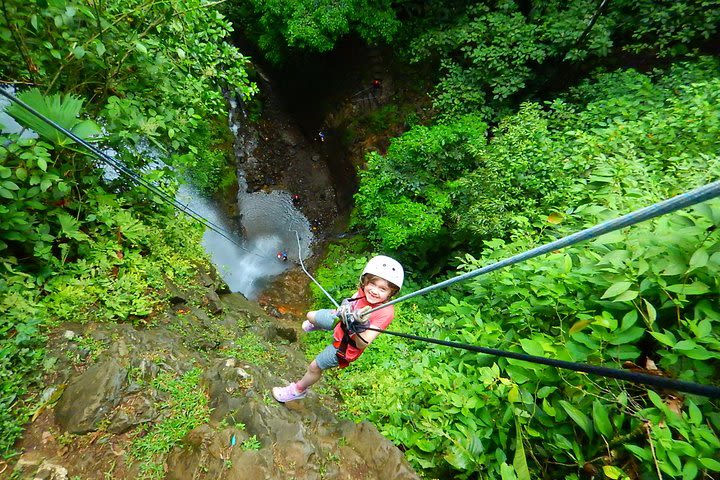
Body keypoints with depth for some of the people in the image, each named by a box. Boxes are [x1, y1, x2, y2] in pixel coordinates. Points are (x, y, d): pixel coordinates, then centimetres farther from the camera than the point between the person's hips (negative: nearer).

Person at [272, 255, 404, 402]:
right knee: (311, 316, 22)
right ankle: (315, 325, 61)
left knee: (314, 367, 9)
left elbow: (362, 344, -36)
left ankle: (298, 390, 44)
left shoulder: (385, 312, -38)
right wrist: (345, 308, -24)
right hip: (340, 324, 5)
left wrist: (360, 327, -54)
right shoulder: (364, 290, -25)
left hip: (346, 345, -5)